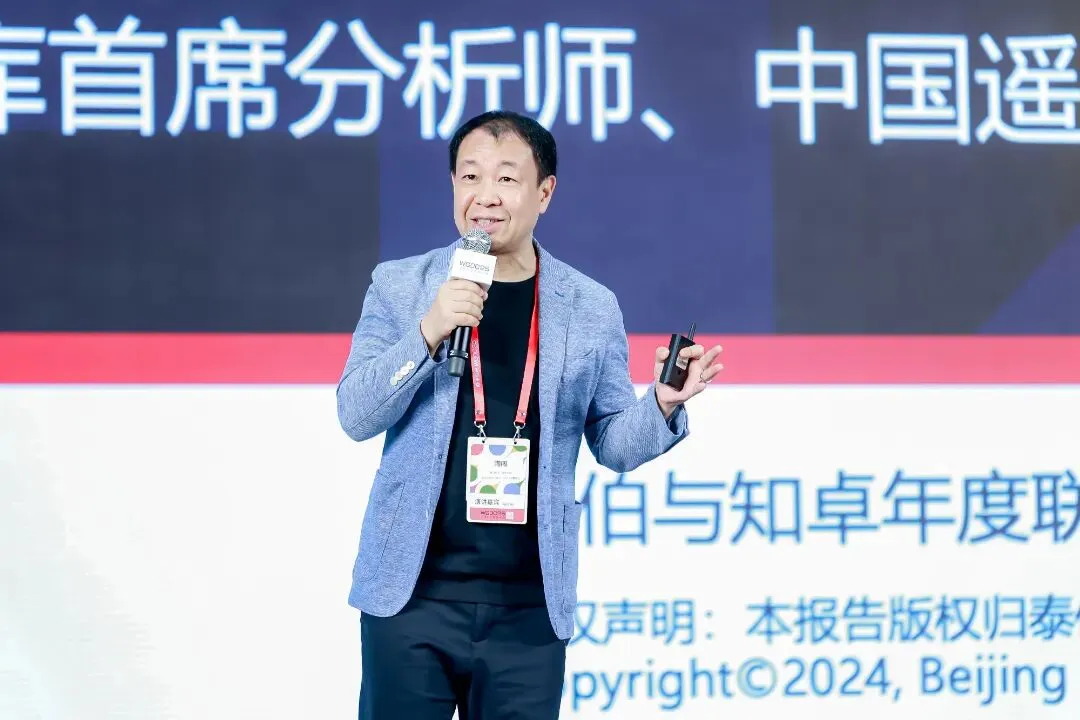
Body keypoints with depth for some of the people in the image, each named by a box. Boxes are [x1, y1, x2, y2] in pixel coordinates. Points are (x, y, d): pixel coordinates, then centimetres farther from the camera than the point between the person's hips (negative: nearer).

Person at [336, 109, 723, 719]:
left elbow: (614, 443, 10)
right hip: (412, 594, -1)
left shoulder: (591, 307, 4)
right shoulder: (399, 284, 2)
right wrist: (427, 332, -18)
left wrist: (664, 405, -11)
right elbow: (357, 415, -3)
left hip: (530, 605, 1)